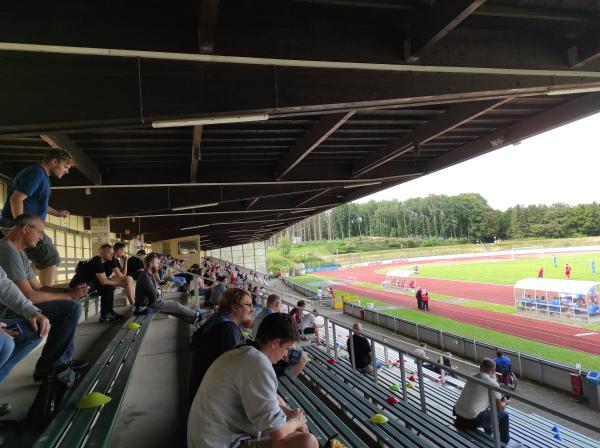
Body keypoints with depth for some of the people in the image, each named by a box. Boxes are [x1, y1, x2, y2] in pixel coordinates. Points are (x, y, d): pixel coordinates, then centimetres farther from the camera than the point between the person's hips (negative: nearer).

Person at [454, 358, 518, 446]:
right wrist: (504, 402, 19)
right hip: (472, 420, -7)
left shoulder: (473, 377, 11)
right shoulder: (493, 384, -10)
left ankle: (489, 434, 50)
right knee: (504, 415, 11)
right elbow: (499, 408, -2)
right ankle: (505, 444, 26)